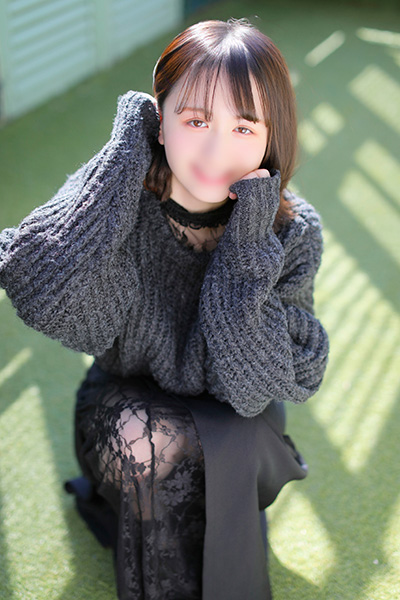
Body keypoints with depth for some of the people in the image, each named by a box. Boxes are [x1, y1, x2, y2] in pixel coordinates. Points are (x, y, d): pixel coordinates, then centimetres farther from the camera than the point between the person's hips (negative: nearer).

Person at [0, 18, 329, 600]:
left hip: (231, 424, 1)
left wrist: (247, 244, -33)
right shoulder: (118, 207, -20)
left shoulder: (292, 232, -19)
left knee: (234, 442, -29)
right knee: (142, 437, -30)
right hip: (128, 404, 0)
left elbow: (255, 384, -24)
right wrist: (125, 150, -33)